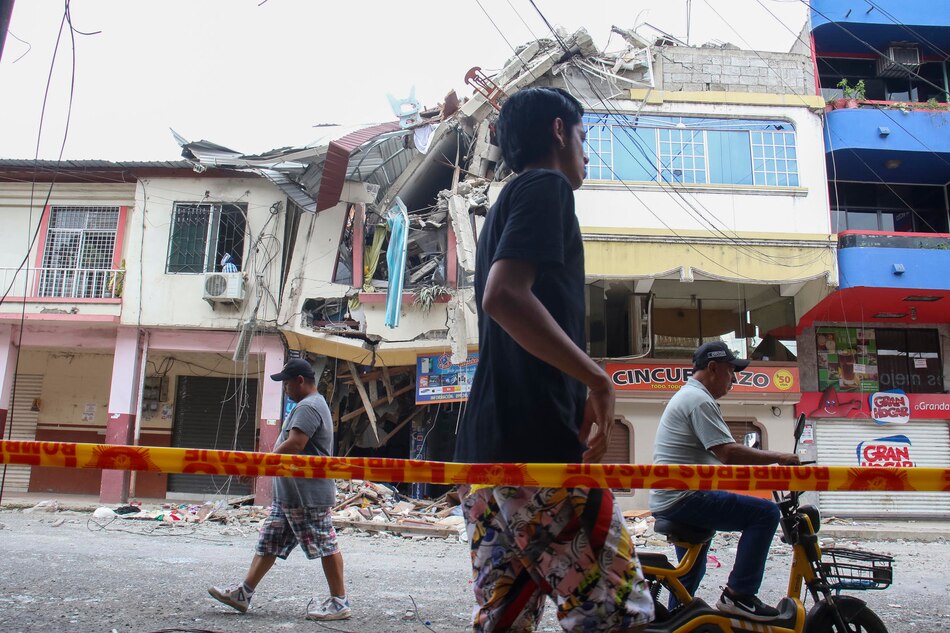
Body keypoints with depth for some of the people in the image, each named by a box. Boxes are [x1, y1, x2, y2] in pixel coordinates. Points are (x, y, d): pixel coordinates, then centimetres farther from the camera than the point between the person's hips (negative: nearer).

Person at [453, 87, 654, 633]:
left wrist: (581, 386, 27)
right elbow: (504, 296, -20)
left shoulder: (505, 205, 27)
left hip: (484, 448, 10)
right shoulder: (546, 186, -3)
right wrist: (598, 380, -13)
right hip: (539, 444, -10)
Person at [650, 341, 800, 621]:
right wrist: (777, 457, -11)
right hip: (684, 496, -11)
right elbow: (728, 453, -22)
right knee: (765, 512, -15)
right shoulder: (699, 400, -13)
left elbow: (721, 454, 25)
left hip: (666, 501, 11)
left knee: (690, 574, 24)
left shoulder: (687, 396, 21)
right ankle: (738, 594, -13)